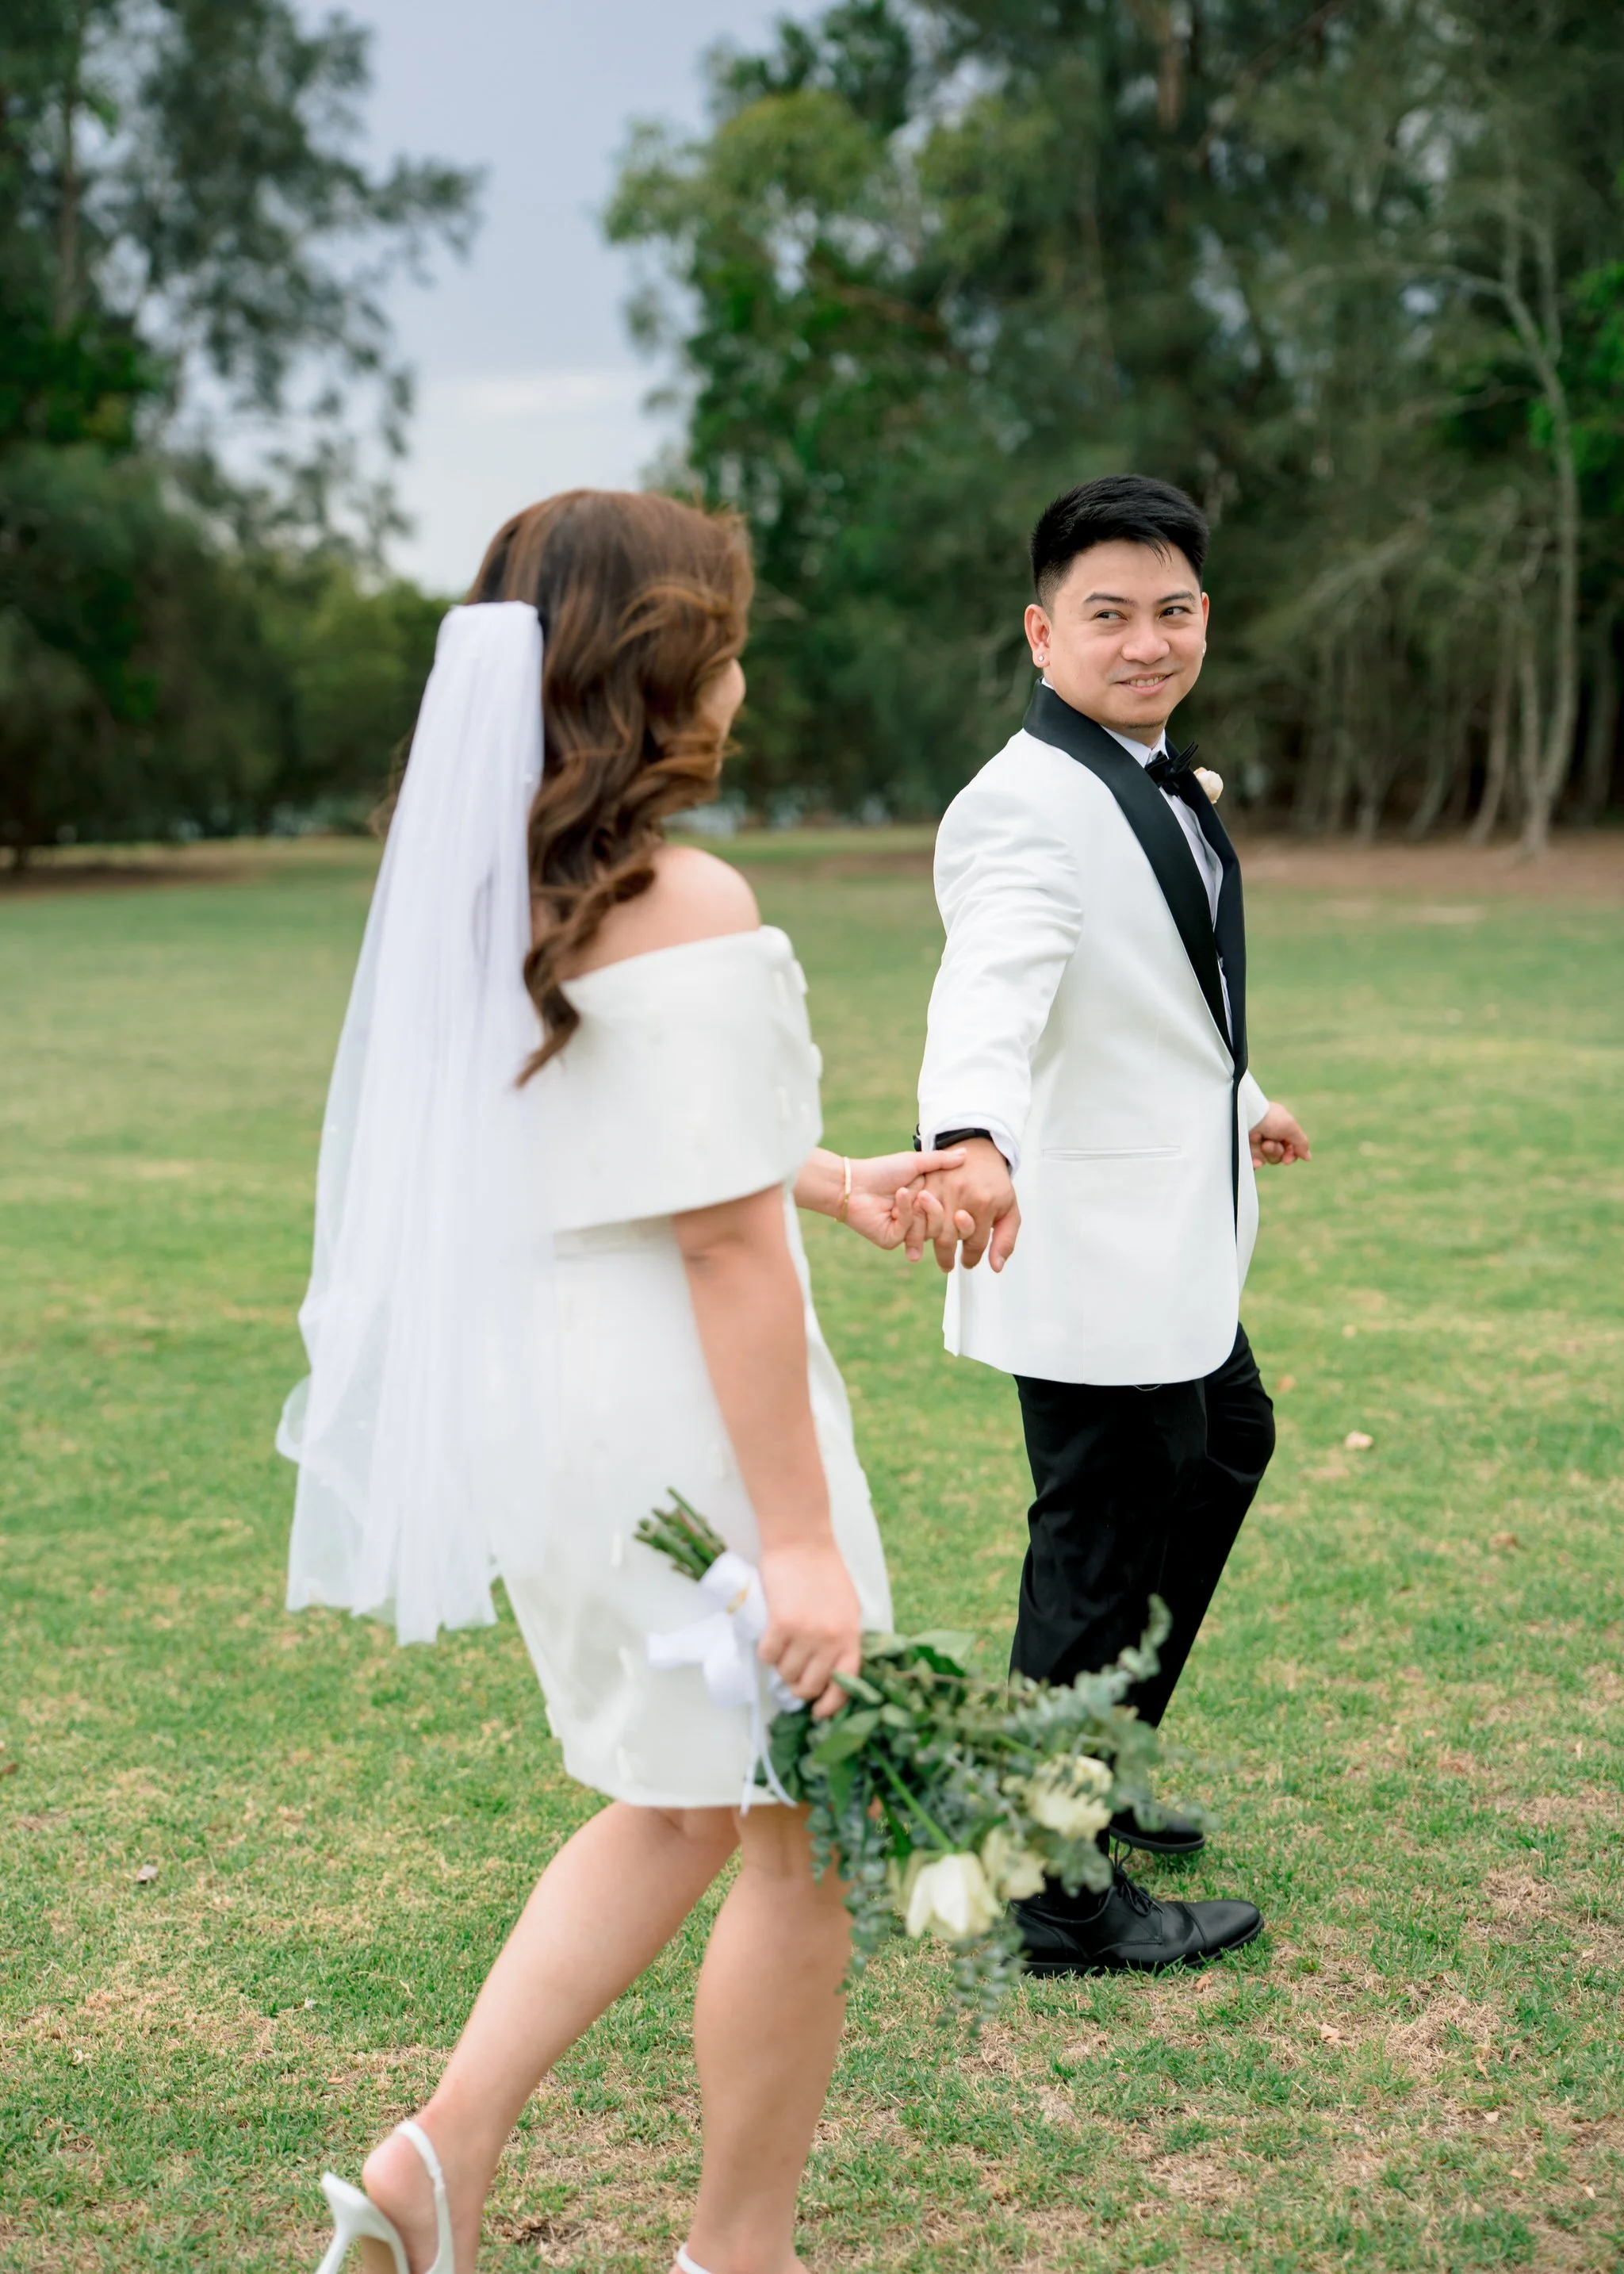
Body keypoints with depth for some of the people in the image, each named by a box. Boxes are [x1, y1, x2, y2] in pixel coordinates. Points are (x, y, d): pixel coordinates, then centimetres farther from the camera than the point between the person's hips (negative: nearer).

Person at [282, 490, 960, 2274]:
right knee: (801, 1842, 11)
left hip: (533, 1395, 9)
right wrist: (801, 1534, -19)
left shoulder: (484, 888, 6)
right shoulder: (687, 905, -20)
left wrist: (828, 1180, 26)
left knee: (678, 1811, 25)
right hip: (685, 1412, -8)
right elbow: (721, 1242, -22)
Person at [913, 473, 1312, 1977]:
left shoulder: (1159, 786, 10)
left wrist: (1237, 1103, 41)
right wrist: (973, 1140, -59)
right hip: (1086, 1250, -11)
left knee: (1224, 1450, 27)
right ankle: (1068, 1904, 17)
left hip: (1177, 1244, 11)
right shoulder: (1026, 807, -21)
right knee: (1101, 1558, -1)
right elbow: (992, 986, -40)